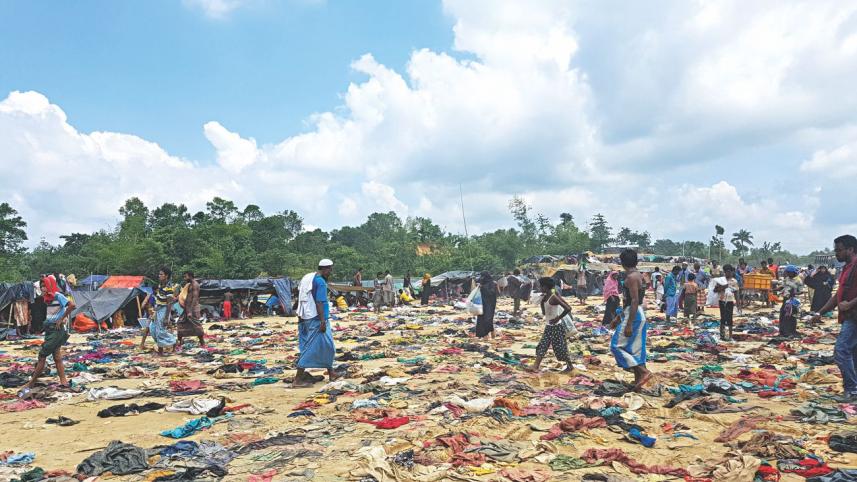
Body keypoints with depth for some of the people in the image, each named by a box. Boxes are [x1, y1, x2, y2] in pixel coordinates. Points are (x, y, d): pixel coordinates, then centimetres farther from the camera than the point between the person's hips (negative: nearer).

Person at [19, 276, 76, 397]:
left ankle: (30, 384, 2)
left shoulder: (58, 296, -13)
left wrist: (61, 319, -20)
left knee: (42, 356, -6)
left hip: (57, 330, -9)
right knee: (57, 357, 9)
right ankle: (63, 382, 12)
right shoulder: (49, 298, 12)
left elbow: (72, 305, -28)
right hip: (49, 329, 9)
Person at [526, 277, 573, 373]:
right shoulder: (545, 297, 5)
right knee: (542, 346, 5)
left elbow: (568, 308, -26)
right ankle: (535, 366, 6)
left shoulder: (554, 297, -21)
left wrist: (558, 318, -20)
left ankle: (570, 366, 20)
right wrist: (541, 301, -1)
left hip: (556, 326, -9)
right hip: (548, 326, 9)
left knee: (560, 348, 3)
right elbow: (544, 312, 12)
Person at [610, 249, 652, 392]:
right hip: (639, 315, 10)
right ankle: (638, 380, 17)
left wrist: (628, 324, -23)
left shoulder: (631, 277, -16)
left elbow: (635, 301, -23)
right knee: (635, 349, 13)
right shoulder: (637, 275, 14)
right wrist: (619, 317, 26)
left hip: (633, 315, -10)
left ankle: (643, 371, -7)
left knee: (617, 345, -4)